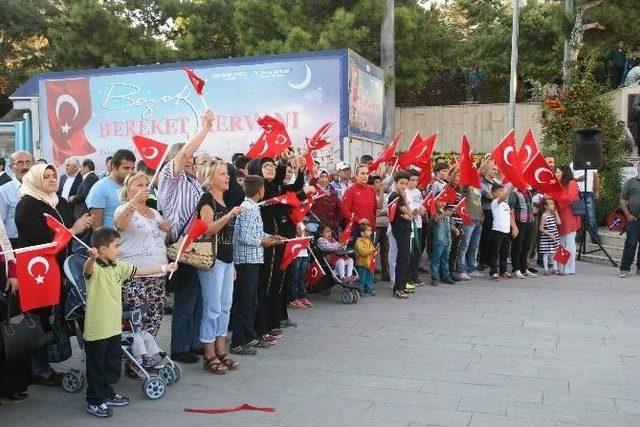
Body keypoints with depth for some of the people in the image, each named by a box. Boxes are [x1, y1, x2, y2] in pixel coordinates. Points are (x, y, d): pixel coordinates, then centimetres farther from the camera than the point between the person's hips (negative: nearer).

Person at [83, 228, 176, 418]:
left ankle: (108, 395, 38)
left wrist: (165, 268, 23)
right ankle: (94, 402, 19)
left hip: (114, 327, 8)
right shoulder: (94, 268, -17)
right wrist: (92, 258, -64)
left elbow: (140, 271, 18)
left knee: (113, 363, 20)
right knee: (96, 367, 5)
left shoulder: (118, 267, 8)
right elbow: (87, 269, -41)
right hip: (96, 330, -8)